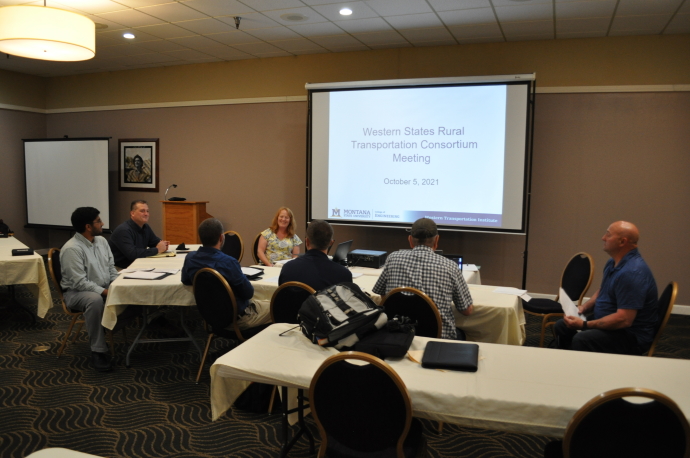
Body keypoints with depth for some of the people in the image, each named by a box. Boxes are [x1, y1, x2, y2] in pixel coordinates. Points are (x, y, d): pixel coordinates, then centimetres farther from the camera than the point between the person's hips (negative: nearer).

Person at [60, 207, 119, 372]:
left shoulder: (101, 241, 5)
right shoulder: (72, 249, -20)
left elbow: (111, 267, 11)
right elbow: (80, 283, -24)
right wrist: (105, 292, -28)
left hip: (104, 289, 7)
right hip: (77, 292, -7)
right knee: (95, 300, -39)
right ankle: (98, 351, -30)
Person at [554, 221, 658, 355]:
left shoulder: (632, 272, -26)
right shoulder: (613, 263, 6)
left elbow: (624, 320, -30)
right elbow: (602, 291, 22)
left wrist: (584, 325, -26)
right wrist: (584, 307, 3)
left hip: (632, 336, -10)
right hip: (607, 322, 10)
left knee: (581, 339, -32)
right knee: (561, 327, 9)